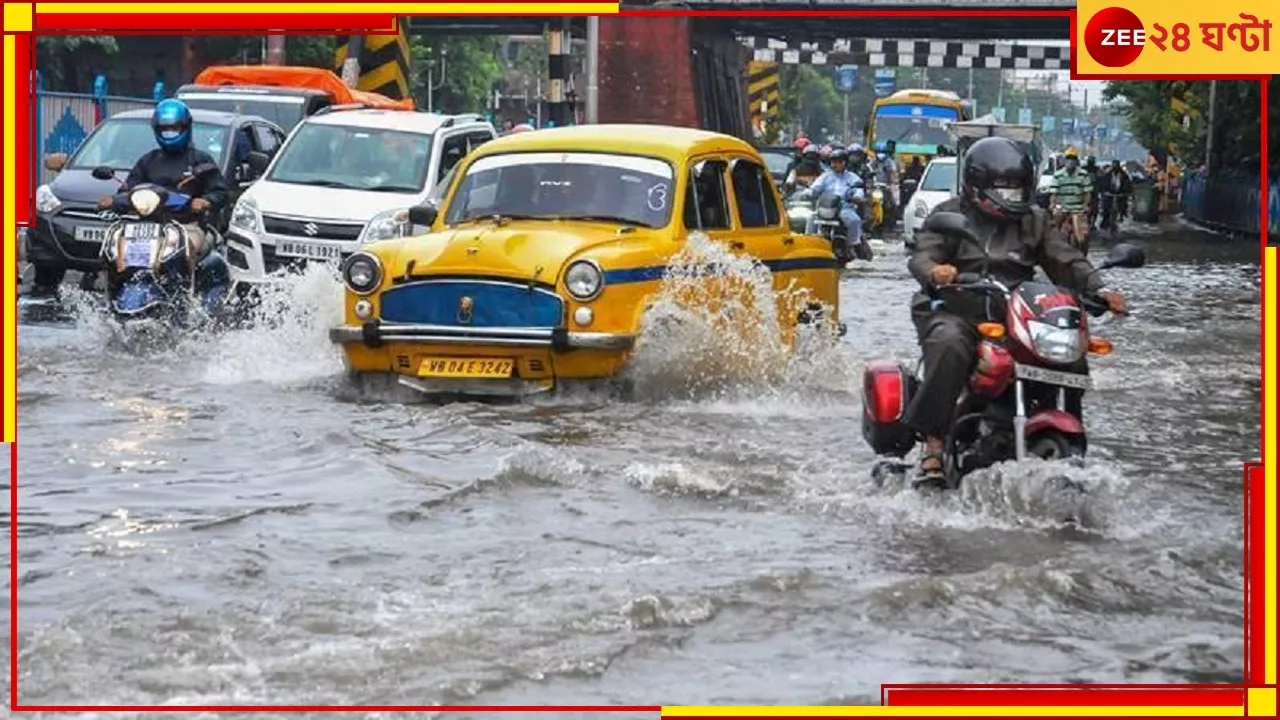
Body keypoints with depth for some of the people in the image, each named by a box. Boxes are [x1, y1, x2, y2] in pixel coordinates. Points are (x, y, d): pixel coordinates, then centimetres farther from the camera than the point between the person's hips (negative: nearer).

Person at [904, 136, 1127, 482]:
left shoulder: (1034, 222, 20)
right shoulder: (950, 215, 8)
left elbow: (1065, 261, 11)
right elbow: (922, 256, -6)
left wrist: (1098, 290, -8)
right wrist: (934, 272, -31)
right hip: (955, 311, -4)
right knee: (950, 346, -38)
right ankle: (933, 440, -32)